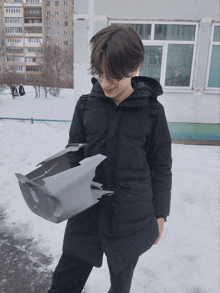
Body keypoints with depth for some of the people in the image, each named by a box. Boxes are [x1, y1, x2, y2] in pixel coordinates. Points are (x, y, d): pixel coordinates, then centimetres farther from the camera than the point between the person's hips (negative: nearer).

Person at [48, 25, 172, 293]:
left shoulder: (152, 112, -8)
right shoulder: (86, 105, -3)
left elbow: (161, 167, 0)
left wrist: (160, 214, 3)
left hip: (131, 218, -1)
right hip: (86, 213, 2)